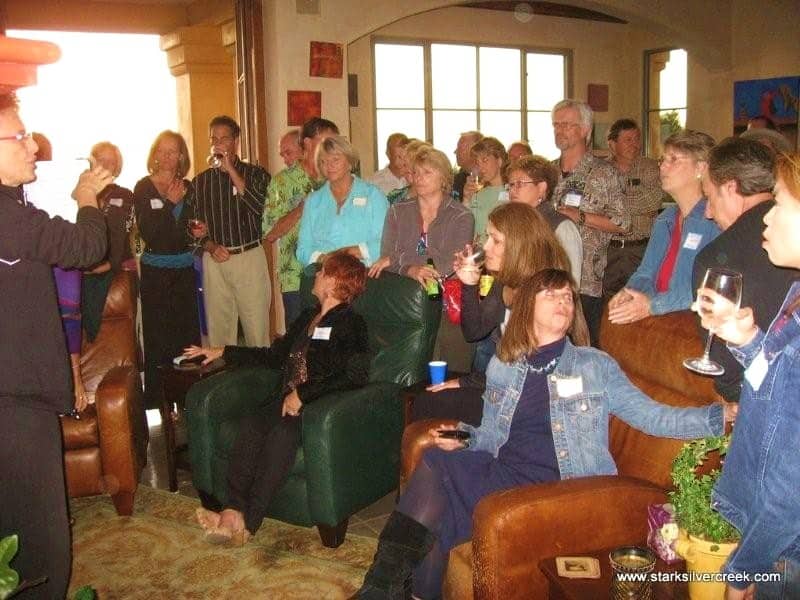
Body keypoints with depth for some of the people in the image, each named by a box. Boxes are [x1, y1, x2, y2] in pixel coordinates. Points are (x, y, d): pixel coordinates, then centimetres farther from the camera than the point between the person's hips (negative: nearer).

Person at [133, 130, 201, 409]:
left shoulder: (187, 187, 9)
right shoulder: (144, 187, -3)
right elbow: (147, 232, -13)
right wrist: (170, 202, -18)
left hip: (185, 269, 4)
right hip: (156, 269, -4)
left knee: (188, 330, 3)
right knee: (158, 334, -3)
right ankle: (157, 394, 7)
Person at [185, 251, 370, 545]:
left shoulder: (351, 324, 0)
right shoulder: (308, 317, 25)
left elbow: (354, 376, -14)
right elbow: (274, 355, 32)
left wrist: (303, 395, -16)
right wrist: (223, 352, 30)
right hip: (289, 401, 7)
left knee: (282, 433, -34)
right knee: (251, 424, -24)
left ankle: (248, 523, -34)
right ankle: (234, 511, -34)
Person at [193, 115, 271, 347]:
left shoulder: (255, 174, 4)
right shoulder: (200, 181, 12)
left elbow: (261, 208, -13)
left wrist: (232, 171, -12)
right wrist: (210, 246, -6)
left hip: (250, 257, -2)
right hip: (215, 260, 2)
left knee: (257, 328, -3)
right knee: (218, 328, 5)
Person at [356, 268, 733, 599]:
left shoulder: (595, 366, 7)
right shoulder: (501, 367, 17)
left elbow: (649, 415, 0)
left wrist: (720, 415, -11)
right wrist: (462, 439, 1)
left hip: (562, 487, -4)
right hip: (503, 472, 4)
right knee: (436, 462, -23)